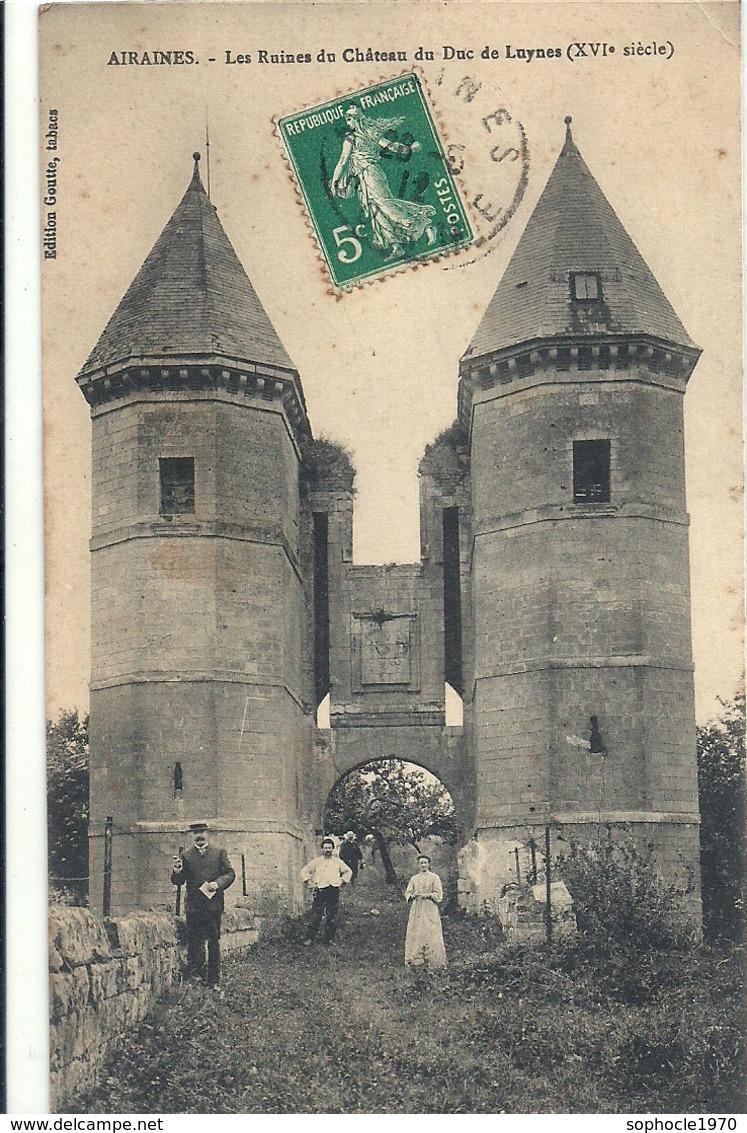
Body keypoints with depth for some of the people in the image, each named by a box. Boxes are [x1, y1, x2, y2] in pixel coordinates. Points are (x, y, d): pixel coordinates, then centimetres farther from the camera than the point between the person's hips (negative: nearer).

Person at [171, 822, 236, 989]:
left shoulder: (219, 853, 9)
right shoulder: (185, 856, 7)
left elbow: (230, 874, 5)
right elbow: (177, 882, 3)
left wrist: (217, 883, -13)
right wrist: (177, 871, -20)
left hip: (214, 905, 0)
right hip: (193, 906, 0)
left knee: (214, 943, 4)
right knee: (194, 942, 0)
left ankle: (214, 980, 10)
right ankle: (194, 972, 10)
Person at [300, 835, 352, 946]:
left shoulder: (338, 861, 14)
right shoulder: (316, 861, 10)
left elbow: (348, 871, 24)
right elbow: (304, 871, 13)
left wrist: (342, 881, 11)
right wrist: (309, 882, 3)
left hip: (334, 891, 2)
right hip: (320, 890, -2)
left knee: (332, 917, 3)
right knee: (315, 915, -5)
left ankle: (330, 939, 11)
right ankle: (310, 937, 2)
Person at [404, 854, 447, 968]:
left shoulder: (434, 877, 5)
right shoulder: (414, 879, 15)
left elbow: (438, 894, 1)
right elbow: (407, 893, 14)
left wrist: (428, 895, -14)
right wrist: (412, 895, -7)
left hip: (430, 909, -3)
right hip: (416, 909, 3)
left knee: (431, 934, -9)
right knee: (415, 933, -3)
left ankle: (434, 961, -10)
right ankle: (416, 960, -2)